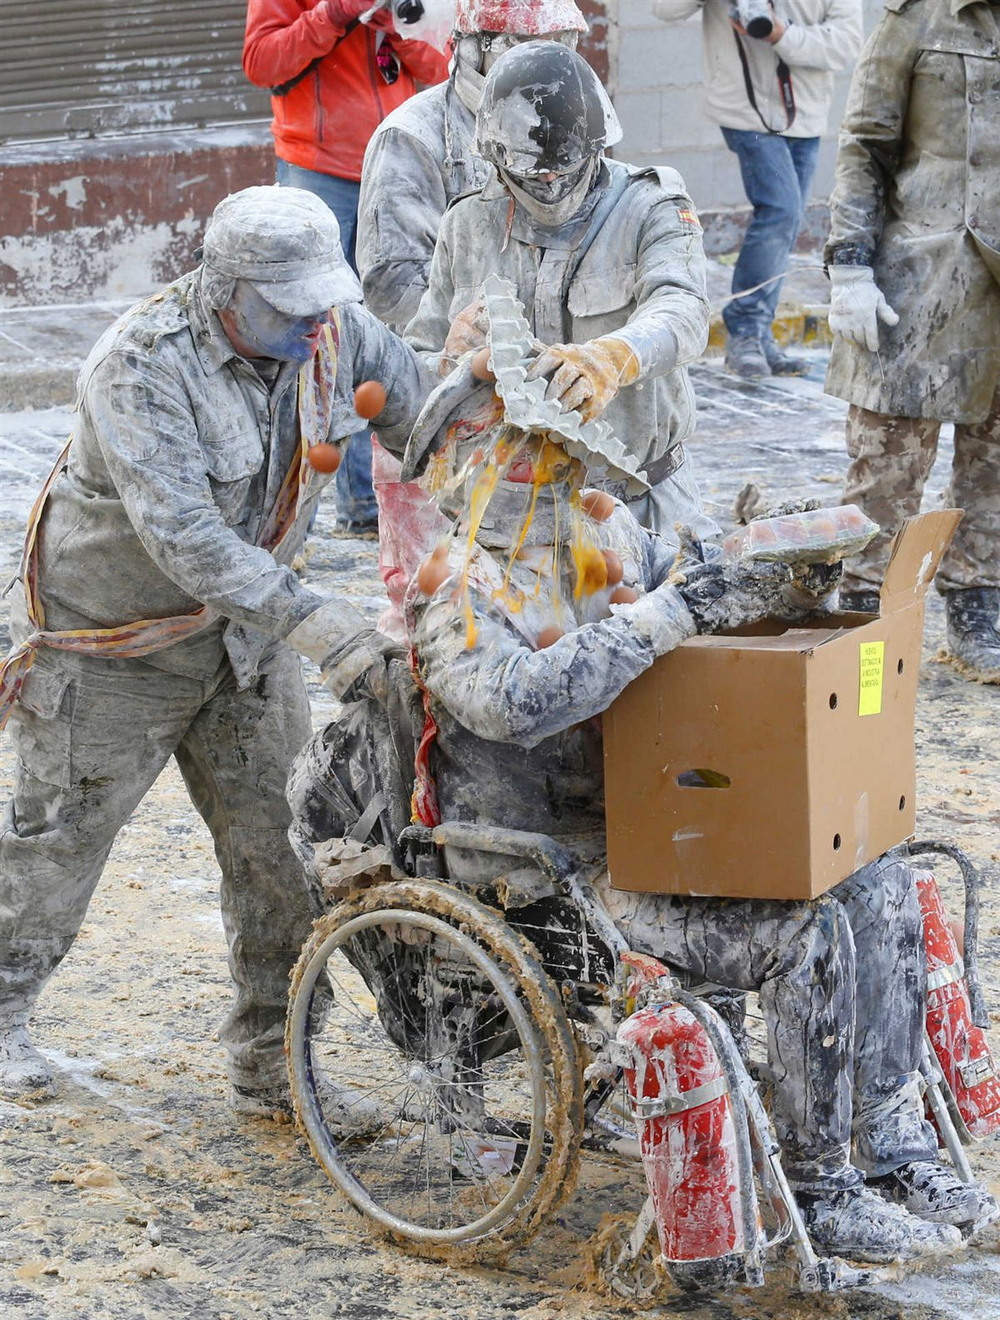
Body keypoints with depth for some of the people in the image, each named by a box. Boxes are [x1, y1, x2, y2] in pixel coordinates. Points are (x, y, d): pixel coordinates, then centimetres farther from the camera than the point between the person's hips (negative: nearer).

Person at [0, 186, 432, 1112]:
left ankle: (272, 1067, 14)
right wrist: (306, 618, -44)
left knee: (280, 848, 2)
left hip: (243, 636, 5)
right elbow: (180, 531, -37)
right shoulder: (142, 366, -30)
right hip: (114, 640, -5)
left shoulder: (335, 333, -11)